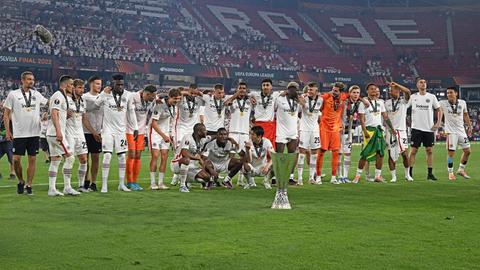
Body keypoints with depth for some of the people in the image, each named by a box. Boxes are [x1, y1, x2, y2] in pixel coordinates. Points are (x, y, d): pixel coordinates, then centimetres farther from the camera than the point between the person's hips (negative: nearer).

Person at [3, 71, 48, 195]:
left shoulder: (37, 94, 8)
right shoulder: (13, 94, -1)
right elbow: (6, 113, 1)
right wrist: (7, 131, -5)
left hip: (34, 133, 3)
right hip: (19, 133, -3)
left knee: (32, 159, 2)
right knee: (16, 159, -4)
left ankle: (29, 185, 9)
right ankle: (21, 182, 19)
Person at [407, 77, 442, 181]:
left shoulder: (432, 97, 3)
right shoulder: (413, 97, 3)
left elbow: (439, 110, 9)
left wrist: (438, 123, -1)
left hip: (429, 129, 1)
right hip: (416, 128, -1)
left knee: (429, 151, 2)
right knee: (414, 150, -2)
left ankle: (430, 173, 7)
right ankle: (410, 173, 3)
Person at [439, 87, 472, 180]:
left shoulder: (462, 103, 3)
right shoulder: (443, 103, -7)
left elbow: (465, 115, 16)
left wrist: (469, 126, 17)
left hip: (461, 130, 4)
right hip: (451, 132, -4)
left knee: (467, 151, 7)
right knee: (451, 152, -7)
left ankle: (461, 170, 24)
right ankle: (450, 173, 5)